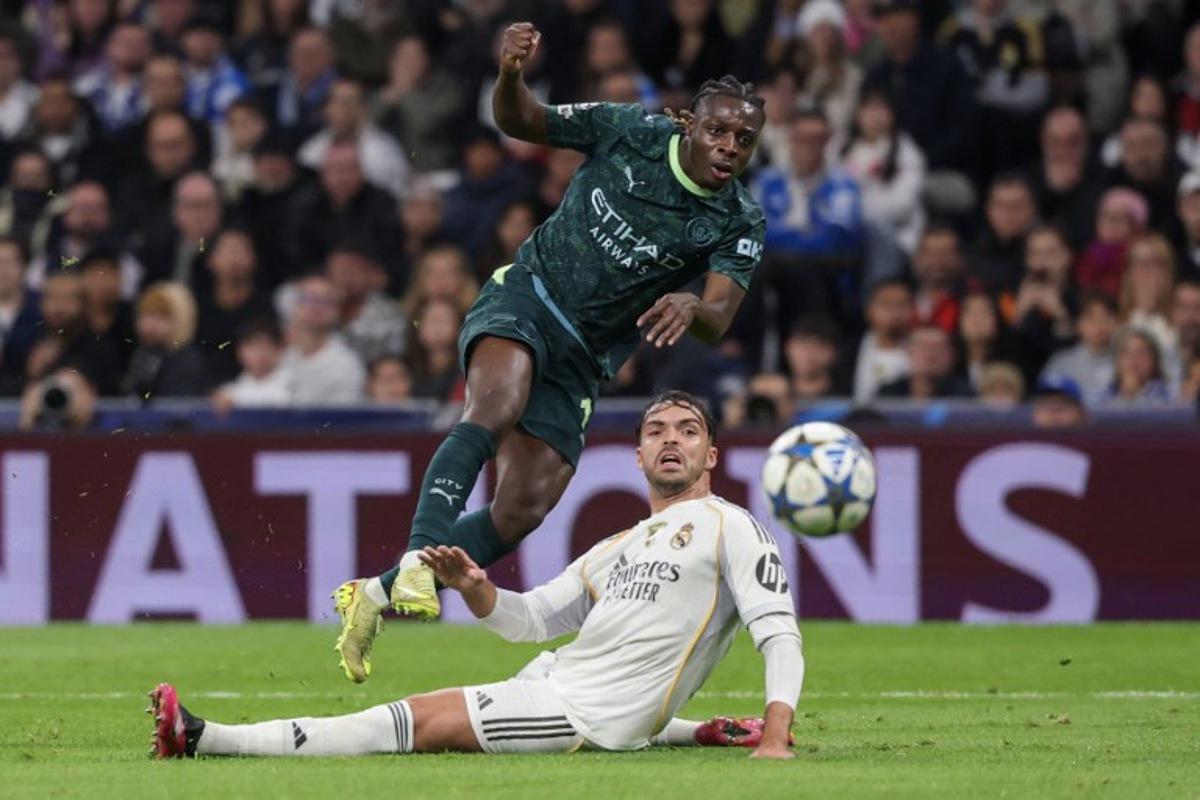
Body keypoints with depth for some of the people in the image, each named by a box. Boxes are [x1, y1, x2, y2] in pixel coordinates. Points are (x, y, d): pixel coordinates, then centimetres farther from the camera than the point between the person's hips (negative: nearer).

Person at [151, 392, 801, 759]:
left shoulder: (728, 526, 0)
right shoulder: (619, 547, 25)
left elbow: (779, 633, -10)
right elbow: (530, 619, 23)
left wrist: (774, 738, -25)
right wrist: (476, 589, 0)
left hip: (589, 712, -9)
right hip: (553, 678, 9)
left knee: (420, 720, -15)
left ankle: (201, 739, -18)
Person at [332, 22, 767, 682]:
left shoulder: (738, 225, -5)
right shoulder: (629, 132, -6)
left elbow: (719, 318, -18)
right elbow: (520, 122, 5)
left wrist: (691, 307, -42)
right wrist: (509, 76, -18)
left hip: (579, 366, 3)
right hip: (522, 303, -3)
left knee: (523, 510, -9)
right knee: (498, 405, -36)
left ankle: (379, 593, 5)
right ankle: (419, 556, -46)